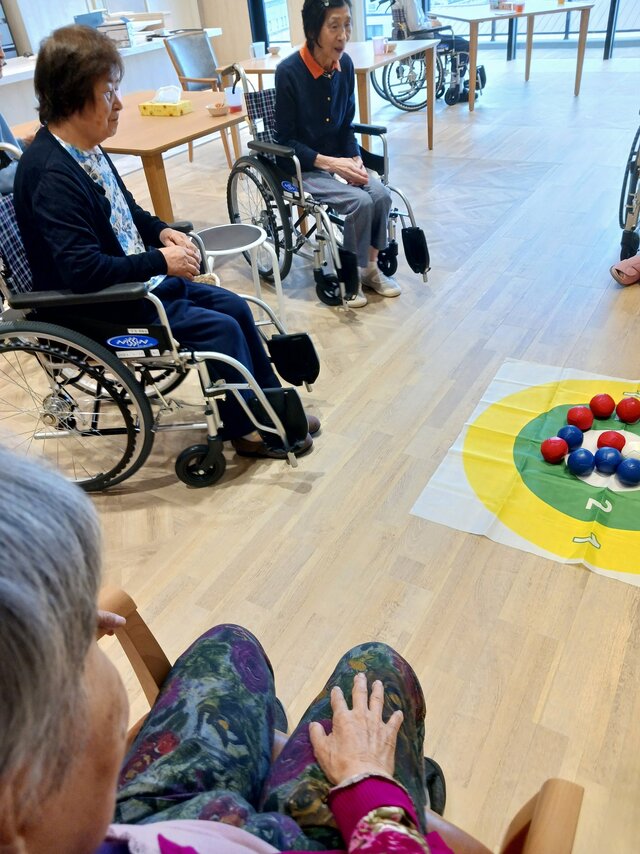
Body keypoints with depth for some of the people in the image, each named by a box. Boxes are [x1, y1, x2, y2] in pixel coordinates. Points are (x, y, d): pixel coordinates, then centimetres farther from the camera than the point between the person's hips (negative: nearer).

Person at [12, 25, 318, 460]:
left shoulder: (85, 149, 4)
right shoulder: (52, 174, -25)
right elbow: (84, 271, -33)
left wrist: (161, 231, 0)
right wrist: (161, 261, -24)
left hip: (139, 278, 10)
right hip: (101, 308, -10)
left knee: (235, 307, 6)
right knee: (221, 328, -14)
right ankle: (249, 429, 7)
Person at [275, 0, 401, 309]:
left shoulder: (345, 64, -2)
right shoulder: (289, 72, -19)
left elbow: (346, 125, 7)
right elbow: (285, 141, -15)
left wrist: (355, 161, -10)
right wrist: (331, 163, -23)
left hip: (339, 159, 6)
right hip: (303, 166, -5)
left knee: (381, 195, -18)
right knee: (359, 202, -25)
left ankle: (370, 268, 2)